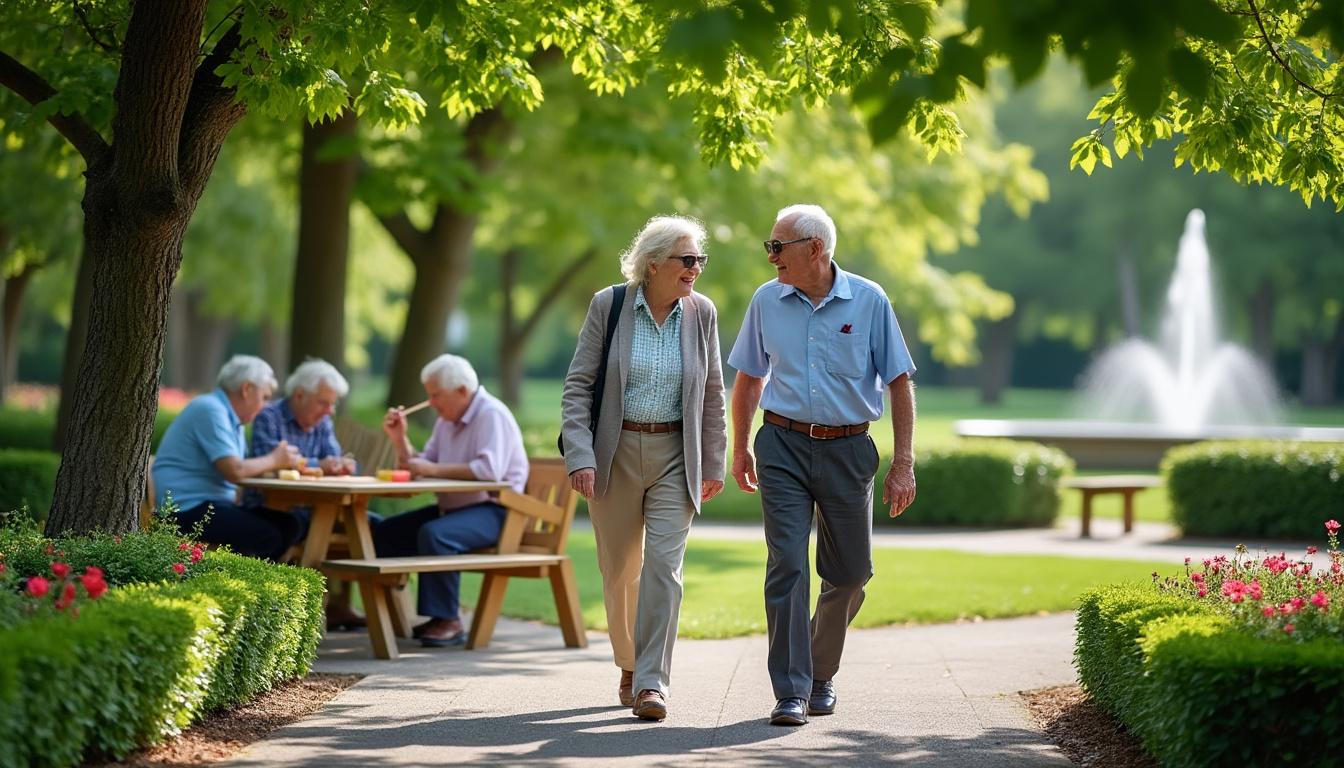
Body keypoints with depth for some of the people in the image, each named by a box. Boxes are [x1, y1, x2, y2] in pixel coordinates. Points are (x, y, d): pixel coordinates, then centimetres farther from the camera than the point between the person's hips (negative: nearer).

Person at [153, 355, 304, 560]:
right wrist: (274, 460, -5)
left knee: (290, 526, -2)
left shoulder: (232, 418, 21)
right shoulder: (210, 410, -13)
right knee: (267, 536, -24)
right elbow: (234, 471, -20)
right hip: (188, 508, -11)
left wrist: (282, 461, 3)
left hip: (215, 504, 11)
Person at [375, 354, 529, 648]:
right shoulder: (447, 420, 15)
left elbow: (489, 469, -29)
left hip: (492, 510, -10)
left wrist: (433, 469, -24)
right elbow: (418, 466, 16)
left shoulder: (492, 414, -14)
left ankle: (448, 621, -26)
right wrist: (400, 439, -1)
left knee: (434, 534, -34)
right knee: (386, 532, 3)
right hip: (453, 507, 10)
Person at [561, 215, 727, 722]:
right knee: (619, 571, 9)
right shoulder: (608, 306, -6)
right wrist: (579, 456, -15)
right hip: (615, 452, 0)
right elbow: (578, 385, -5)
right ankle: (629, 667, 29)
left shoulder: (701, 313, 0)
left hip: (674, 455, 0)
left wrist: (713, 462, 6)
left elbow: (712, 394, 8)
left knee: (663, 564, -13)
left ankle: (652, 682, -13)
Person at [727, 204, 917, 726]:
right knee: (786, 565, -10)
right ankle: (791, 692, -9)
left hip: (847, 449, 0)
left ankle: (821, 672, 29)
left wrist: (903, 464, -6)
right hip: (784, 447, 0)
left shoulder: (868, 301, -3)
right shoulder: (767, 302, 3)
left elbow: (899, 384, -1)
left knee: (850, 573, 7)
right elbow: (748, 379, 16)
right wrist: (740, 448, 18)